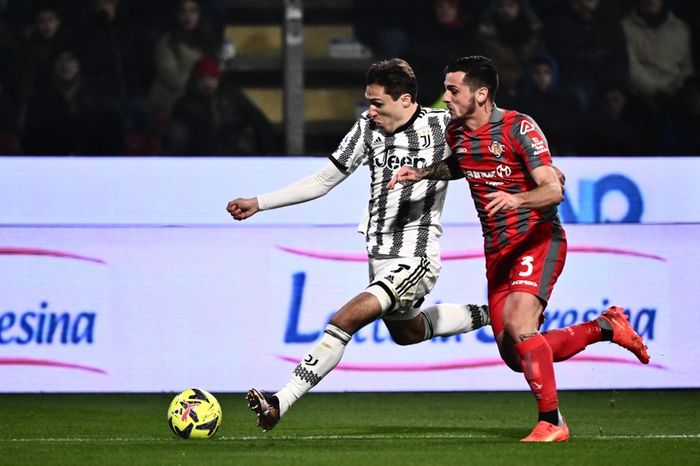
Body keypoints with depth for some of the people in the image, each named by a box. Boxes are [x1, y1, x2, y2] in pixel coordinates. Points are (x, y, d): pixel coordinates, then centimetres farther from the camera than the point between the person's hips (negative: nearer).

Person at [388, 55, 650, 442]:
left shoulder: (518, 128, -15)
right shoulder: (455, 132, 6)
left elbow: (553, 190, -21)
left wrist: (517, 199, -41)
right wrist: (422, 174, 13)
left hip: (537, 240, -8)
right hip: (497, 251, 8)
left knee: (519, 327, -29)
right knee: (515, 356, 3)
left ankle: (551, 422, -19)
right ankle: (605, 327, 22)